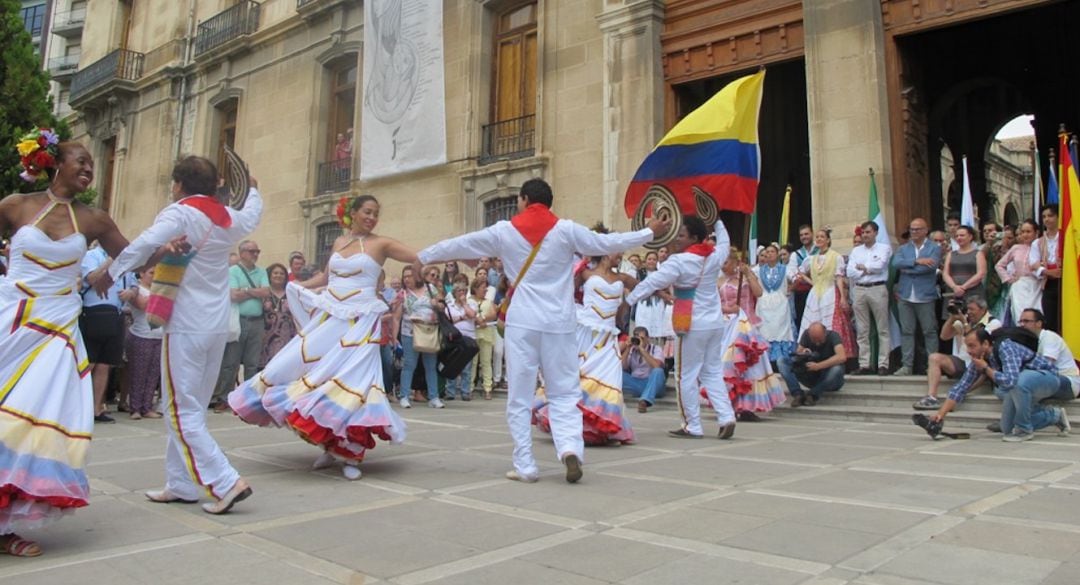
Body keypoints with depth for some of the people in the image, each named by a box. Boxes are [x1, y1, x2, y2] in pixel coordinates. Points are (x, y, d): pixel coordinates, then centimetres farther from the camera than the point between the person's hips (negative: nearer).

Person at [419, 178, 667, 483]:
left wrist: (419, 256, 27)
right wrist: (649, 232, 22)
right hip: (558, 323, 1)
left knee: (520, 397, 6)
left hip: (522, 322, 0)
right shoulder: (566, 229, 2)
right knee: (564, 393, 8)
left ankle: (524, 466, 7)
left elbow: (458, 245, 13)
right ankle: (570, 449, -13)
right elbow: (607, 243, 8)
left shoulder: (504, 231, 4)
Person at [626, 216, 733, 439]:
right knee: (713, 372, 14)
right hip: (716, 324, 7)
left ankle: (693, 426, 7)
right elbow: (725, 244, 29)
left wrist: (628, 300, -15)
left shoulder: (679, 261, -14)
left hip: (693, 326, -7)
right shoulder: (715, 256, 6)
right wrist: (717, 221, 43)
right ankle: (727, 417, 5)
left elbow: (652, 282, -19)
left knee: (686, 376, 2)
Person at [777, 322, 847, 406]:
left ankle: (813, 395, -22)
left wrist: (818, 366, -41)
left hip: (830, 380, -4)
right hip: (811, 377, 4)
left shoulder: (833, 336, -19)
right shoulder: (806, 334, -7)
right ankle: (798, 395, -26)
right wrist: (803, 355, -26)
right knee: (782, 361, -14)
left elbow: (842, 357, -35)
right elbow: (798, 352, -2)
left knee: (836, 369, -39)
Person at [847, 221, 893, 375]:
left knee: (882, 329, -2)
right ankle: (864, 364, 9)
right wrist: (869, 269, -4)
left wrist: (862, 267, 1)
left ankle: (883, 364, 0)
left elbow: (880, 266, -11)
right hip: (859, 290, 4)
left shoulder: (884, 248, 5)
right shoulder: (856, 250, 16)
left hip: (878, 289, -4)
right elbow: (850, 272, 4)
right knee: (862, 330, 5)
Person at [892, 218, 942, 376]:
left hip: (925, 296, -3)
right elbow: (896, 263, -6)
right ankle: (907, 365, 7)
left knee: (929, 332, 2)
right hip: (905, 296, 3)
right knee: (906, 331, 4)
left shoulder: (934, 248, 4)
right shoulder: (903, 249, 13)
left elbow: (931, 266, -14)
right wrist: (916, 261, -16)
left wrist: (907, 268, -7)